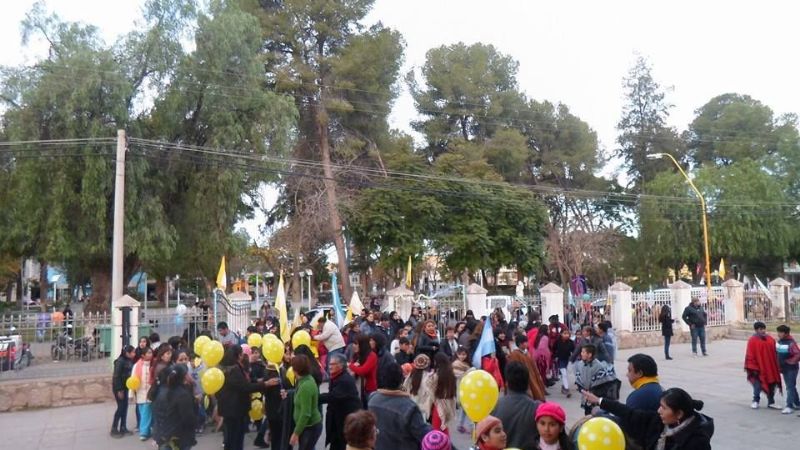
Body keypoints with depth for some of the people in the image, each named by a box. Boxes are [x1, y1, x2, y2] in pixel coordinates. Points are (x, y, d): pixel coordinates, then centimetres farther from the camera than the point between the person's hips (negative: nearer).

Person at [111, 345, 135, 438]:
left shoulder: (130, 361, 2)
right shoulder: (120, 361, -19)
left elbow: (130, 374, 6)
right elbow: (116, 376, -19)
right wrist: (119, 390, -18)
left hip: (125, 387, 7)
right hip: (118, 387, -7)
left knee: (125, 407, 10)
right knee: (121, 407, -4)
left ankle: (123, 428, 18)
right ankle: (114, 429, 7)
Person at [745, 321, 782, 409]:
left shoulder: (770, 339, 7)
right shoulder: (753, 340, -8)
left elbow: (774, 353, 12)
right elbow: (750, 355, -10)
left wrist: (777, 367, 10)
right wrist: (752, 368, -13)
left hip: (770, 367, 5)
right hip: (758, 367, -5)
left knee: (771, 384, 10)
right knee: (758, 384, -3)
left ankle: (771, 402, 23)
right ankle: (755, 401, 13)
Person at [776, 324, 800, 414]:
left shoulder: (791, 343, -20)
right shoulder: (779, 341, 5)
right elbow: (778, 354, 17)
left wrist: (789, 361, -19)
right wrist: (779, 365, 11)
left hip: (791, 369, -8)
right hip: (784, 369, 8)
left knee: (790, 387, -7)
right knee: (791, 386, 18)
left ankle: (789, 406, -5)